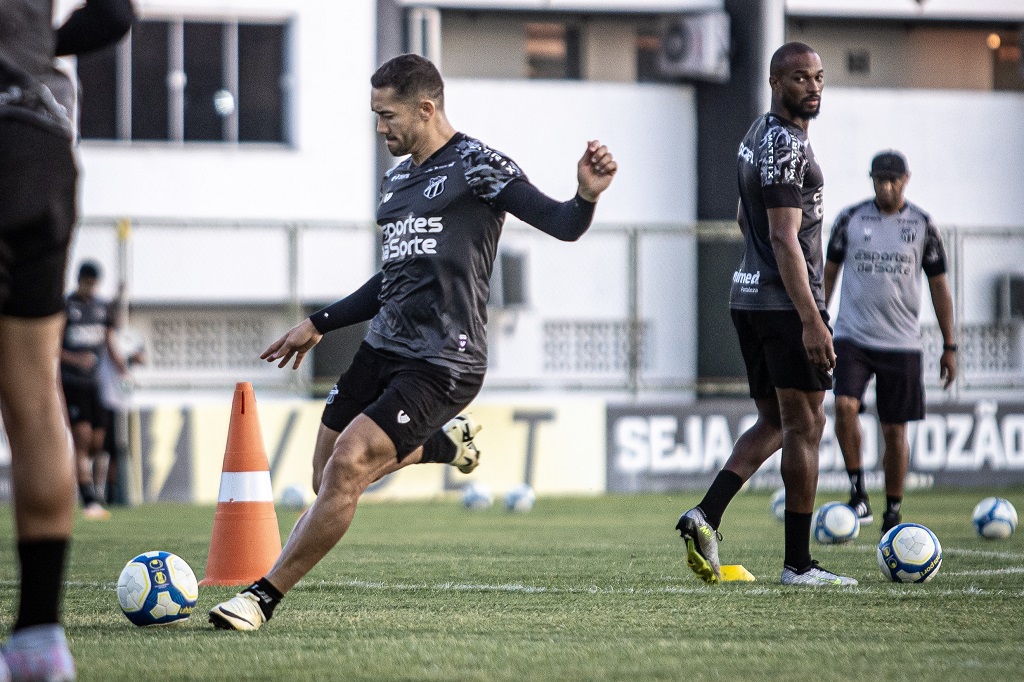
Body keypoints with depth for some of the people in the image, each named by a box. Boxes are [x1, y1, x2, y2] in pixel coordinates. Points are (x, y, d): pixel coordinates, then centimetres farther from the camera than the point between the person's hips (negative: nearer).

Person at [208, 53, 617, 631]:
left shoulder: (475, 166, -7)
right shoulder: (398, 180, 17)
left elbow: (561, 225, -13)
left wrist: (587, 197, -35)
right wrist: (320, 324, 29)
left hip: (442, 362, -9)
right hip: (384, 347, 9)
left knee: (348, 464, -20)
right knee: (331, 479, 9)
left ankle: (264, 598, -12)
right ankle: (442, 442, 34)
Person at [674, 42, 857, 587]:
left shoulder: (757, 135, 16)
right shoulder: (787, 146, -15)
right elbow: (784, 238, -22)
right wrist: (811, 320, -26)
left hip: (748, 297, 9)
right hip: (786, 302, -9)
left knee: (773, 423, 15)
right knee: (804, 426, -3)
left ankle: (706, 516, -1)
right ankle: (798, 564, -1)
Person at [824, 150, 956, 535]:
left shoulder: (922, 225, 3)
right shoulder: (851, 219, 4)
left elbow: (939, 286, 8)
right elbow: (829, 273, 12)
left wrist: (949, 347, 6)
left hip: (902, 344, 0)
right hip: (852, 337, 0)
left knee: (895, 430, 3)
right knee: (845, 406, -23)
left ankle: (893, 514, 15)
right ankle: (857, 491, -11)